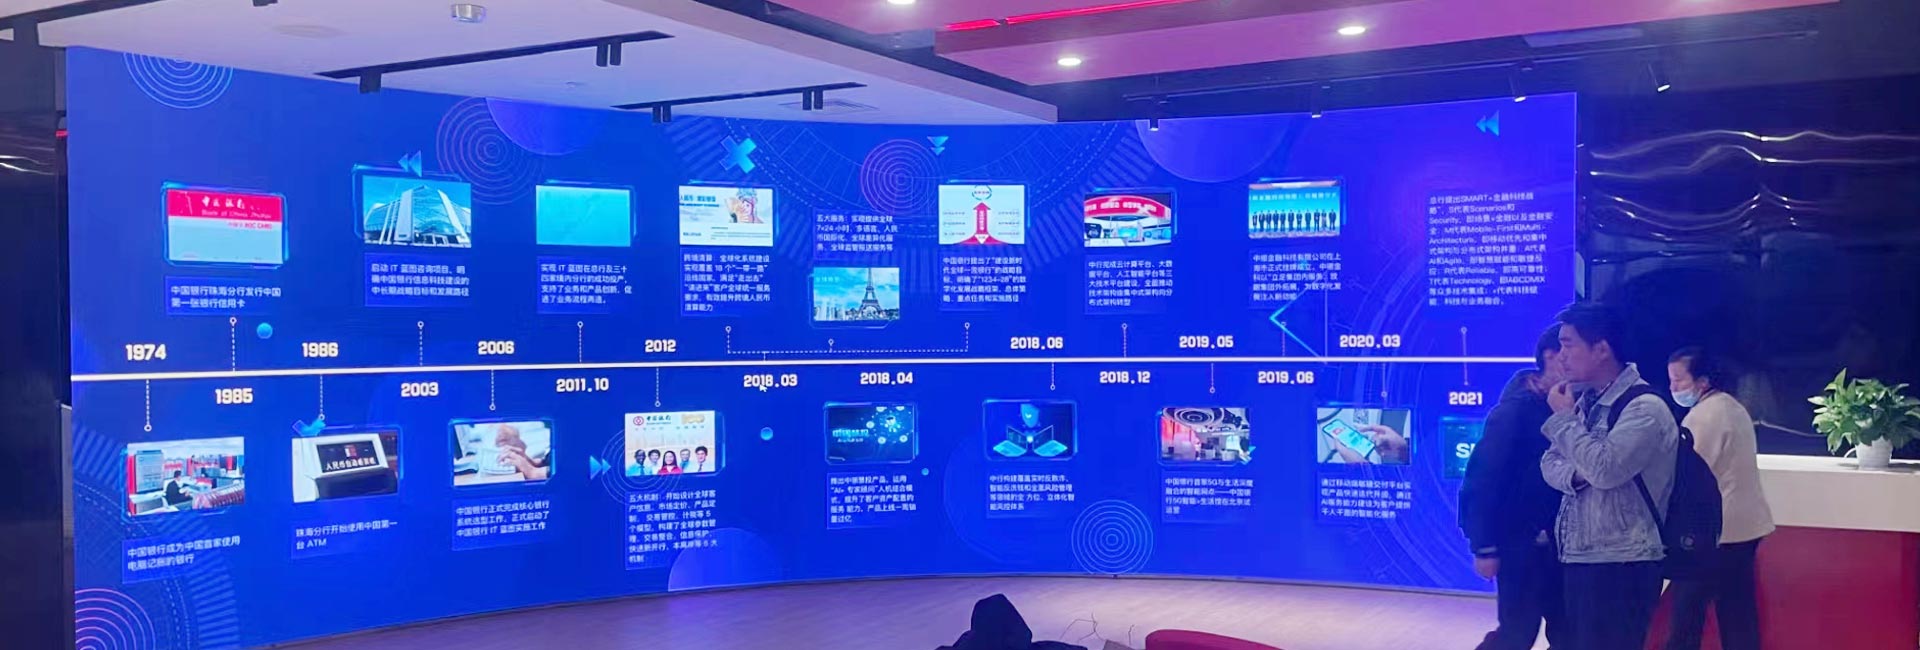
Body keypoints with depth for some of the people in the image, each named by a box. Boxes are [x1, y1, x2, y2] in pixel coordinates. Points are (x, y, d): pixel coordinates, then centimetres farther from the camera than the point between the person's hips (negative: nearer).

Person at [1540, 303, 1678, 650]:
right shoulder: (1584, 401, 13)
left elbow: (1605, 468, -27)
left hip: (1620, 566, -9)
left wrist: (1563, 417, -13)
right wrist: (1576, 475, -13)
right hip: (1577, 559, 9)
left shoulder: (1644, 407, -14)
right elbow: (1550, 463, 10)